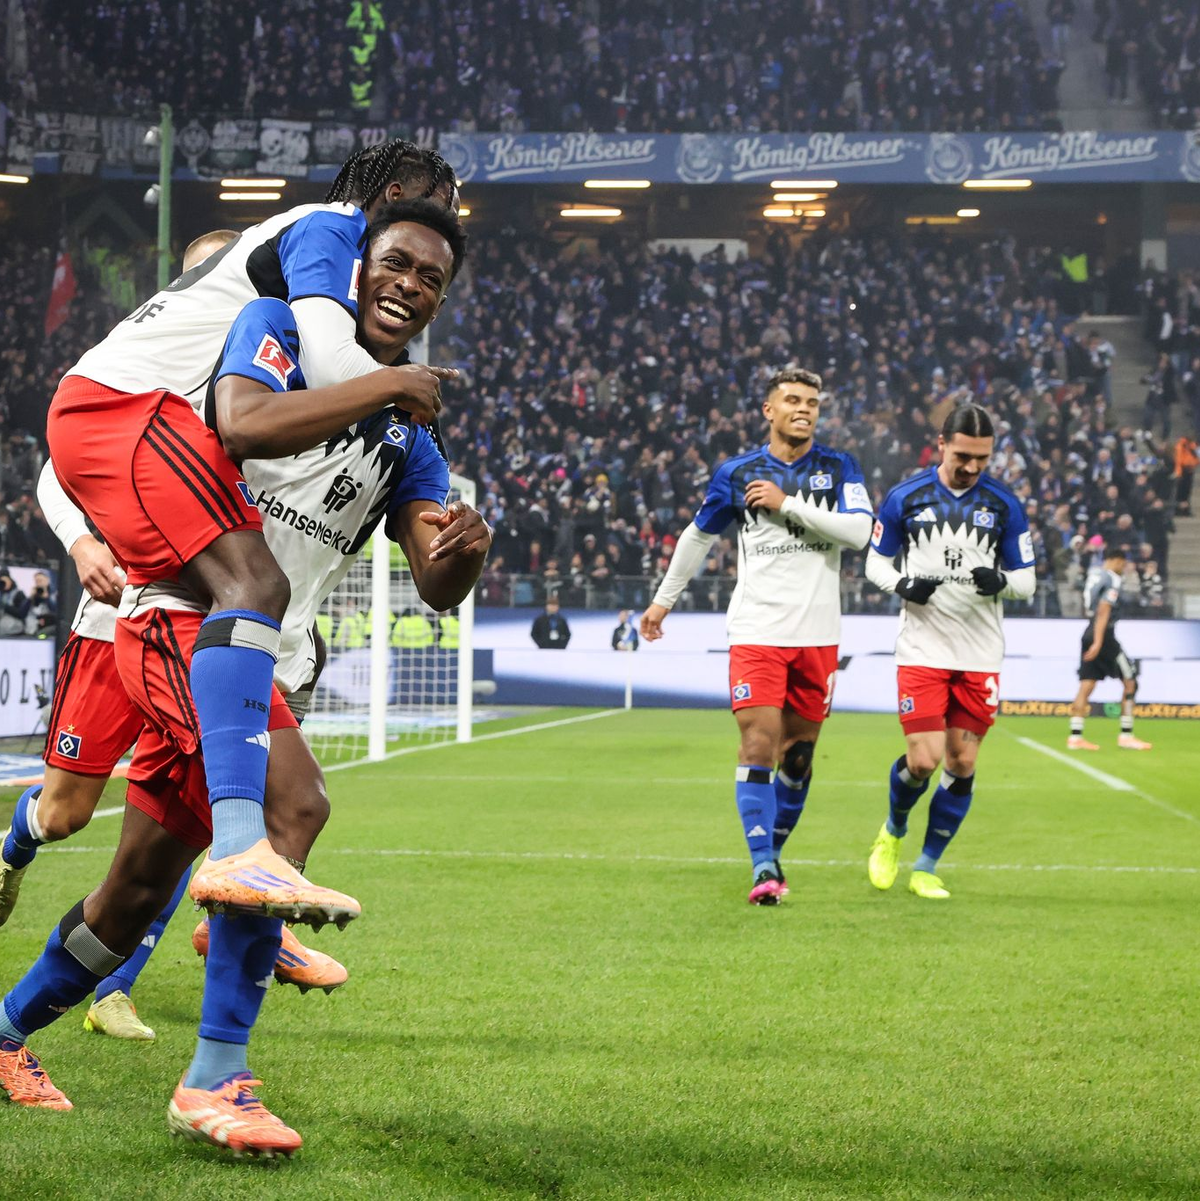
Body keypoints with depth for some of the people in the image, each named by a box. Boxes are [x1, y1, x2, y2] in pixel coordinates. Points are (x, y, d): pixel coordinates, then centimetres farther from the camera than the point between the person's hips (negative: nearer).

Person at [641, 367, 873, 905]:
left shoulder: (838, 468, 4)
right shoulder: (736, 472, 4)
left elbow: (859, 530, -12)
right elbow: (698, 535, 18)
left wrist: (788, 503, -14)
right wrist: (664, 598, 23)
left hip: (817, 634, 1)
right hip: (756, 632, -1)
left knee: (798, 751, 8)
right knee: (758, 743, -14)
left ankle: (772, 853, 24)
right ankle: (762, 867, -15)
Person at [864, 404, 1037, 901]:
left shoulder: (1004, 504, 1)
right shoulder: (905, 497, -2)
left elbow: (1026, 580, 6)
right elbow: (875, 561, 8)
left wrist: (1000, 580, -17)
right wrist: (903, 585, -13)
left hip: (980, 655, 2)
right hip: (922, 650, -2)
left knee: (962, 765, 1)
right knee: (923, 761, -11)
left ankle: (926, 869, 16)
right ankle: (892, 833, 22)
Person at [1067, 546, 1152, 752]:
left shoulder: (1094, 571, 12)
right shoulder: (1113, 580, -11)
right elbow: (1103, 612, -20)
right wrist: (1098, 642, -24)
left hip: (1089, 634, 8)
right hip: (1104, 635, -8)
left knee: (1086, 685, 5)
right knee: (1129, 681, 2)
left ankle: (1075, 737, 0)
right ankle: (1126, 736, 1)